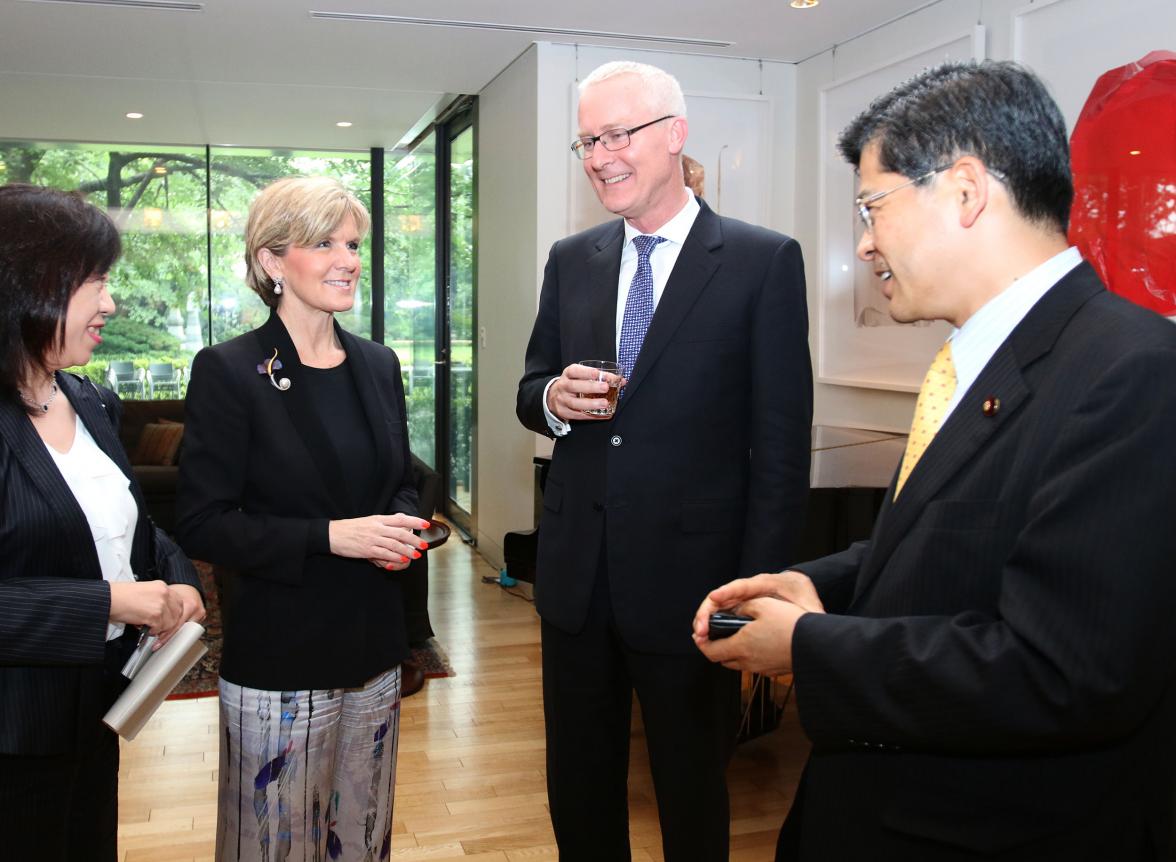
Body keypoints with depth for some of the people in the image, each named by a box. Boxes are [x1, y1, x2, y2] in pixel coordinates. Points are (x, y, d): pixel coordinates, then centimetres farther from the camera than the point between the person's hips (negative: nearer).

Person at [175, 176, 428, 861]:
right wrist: (331, 536, -20)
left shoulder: (379, 365, 7)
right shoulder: (229, 371, -10)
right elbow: (202, 525, -12)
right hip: (279, 658, -5)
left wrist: (404, 528, -4)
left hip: (374, 649, 5)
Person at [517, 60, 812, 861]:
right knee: (578, 788, 19)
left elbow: (782, 443, -8)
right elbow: (532, 391, 12)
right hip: (575, 574, 4)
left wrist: (759, 585, -11)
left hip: (690, 575, -4)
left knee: (692, 791, 17)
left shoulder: (764, 261, -8)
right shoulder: (570, 260, 7)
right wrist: (553, 398, -12)